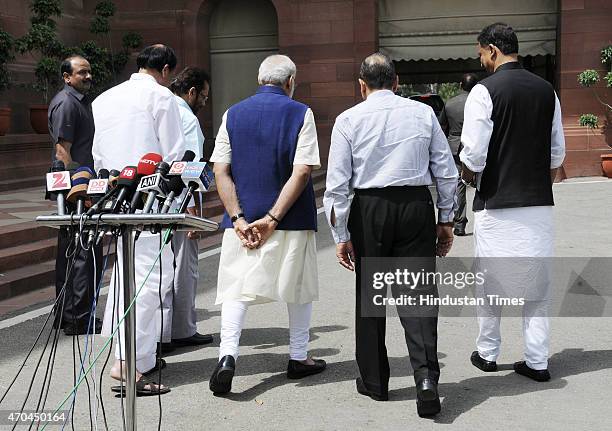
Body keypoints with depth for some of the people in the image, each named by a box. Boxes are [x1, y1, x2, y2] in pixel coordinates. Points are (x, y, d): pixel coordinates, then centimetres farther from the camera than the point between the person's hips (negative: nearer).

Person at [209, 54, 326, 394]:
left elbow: (221, 171, -2)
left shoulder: (233, 114, 5)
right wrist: (272, 219, -14)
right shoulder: (300, 114, -3)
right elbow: (302, 172, -13)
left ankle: (228, 356, -12)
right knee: (299, 289, 15)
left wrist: (239, 218, -7)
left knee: (237, 290, 5)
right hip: (293, 220, -1)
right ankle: (299, 358, 26)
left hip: (243, 219, 2)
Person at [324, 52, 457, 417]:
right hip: (417, 206, 1)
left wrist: (341, 236, 2)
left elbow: (337, 184, -4)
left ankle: (374, 381, 23)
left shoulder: (349, 120, -1)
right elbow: (447, 172, 5)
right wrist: (446, 220, 14)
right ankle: (426, 376, -8)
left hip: (369, 210, -1)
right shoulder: (423, 113, 4)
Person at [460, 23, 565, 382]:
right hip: (539, 204, 5)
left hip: (496, 204, -4)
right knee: (536, 281, 10)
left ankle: (487, 353, 23)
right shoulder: (547, 90, 7)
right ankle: (537, 362, 14)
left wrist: (468, 176, 6)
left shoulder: (485, 91, -10)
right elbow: (558, 152, 10)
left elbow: (474, 153, -13)